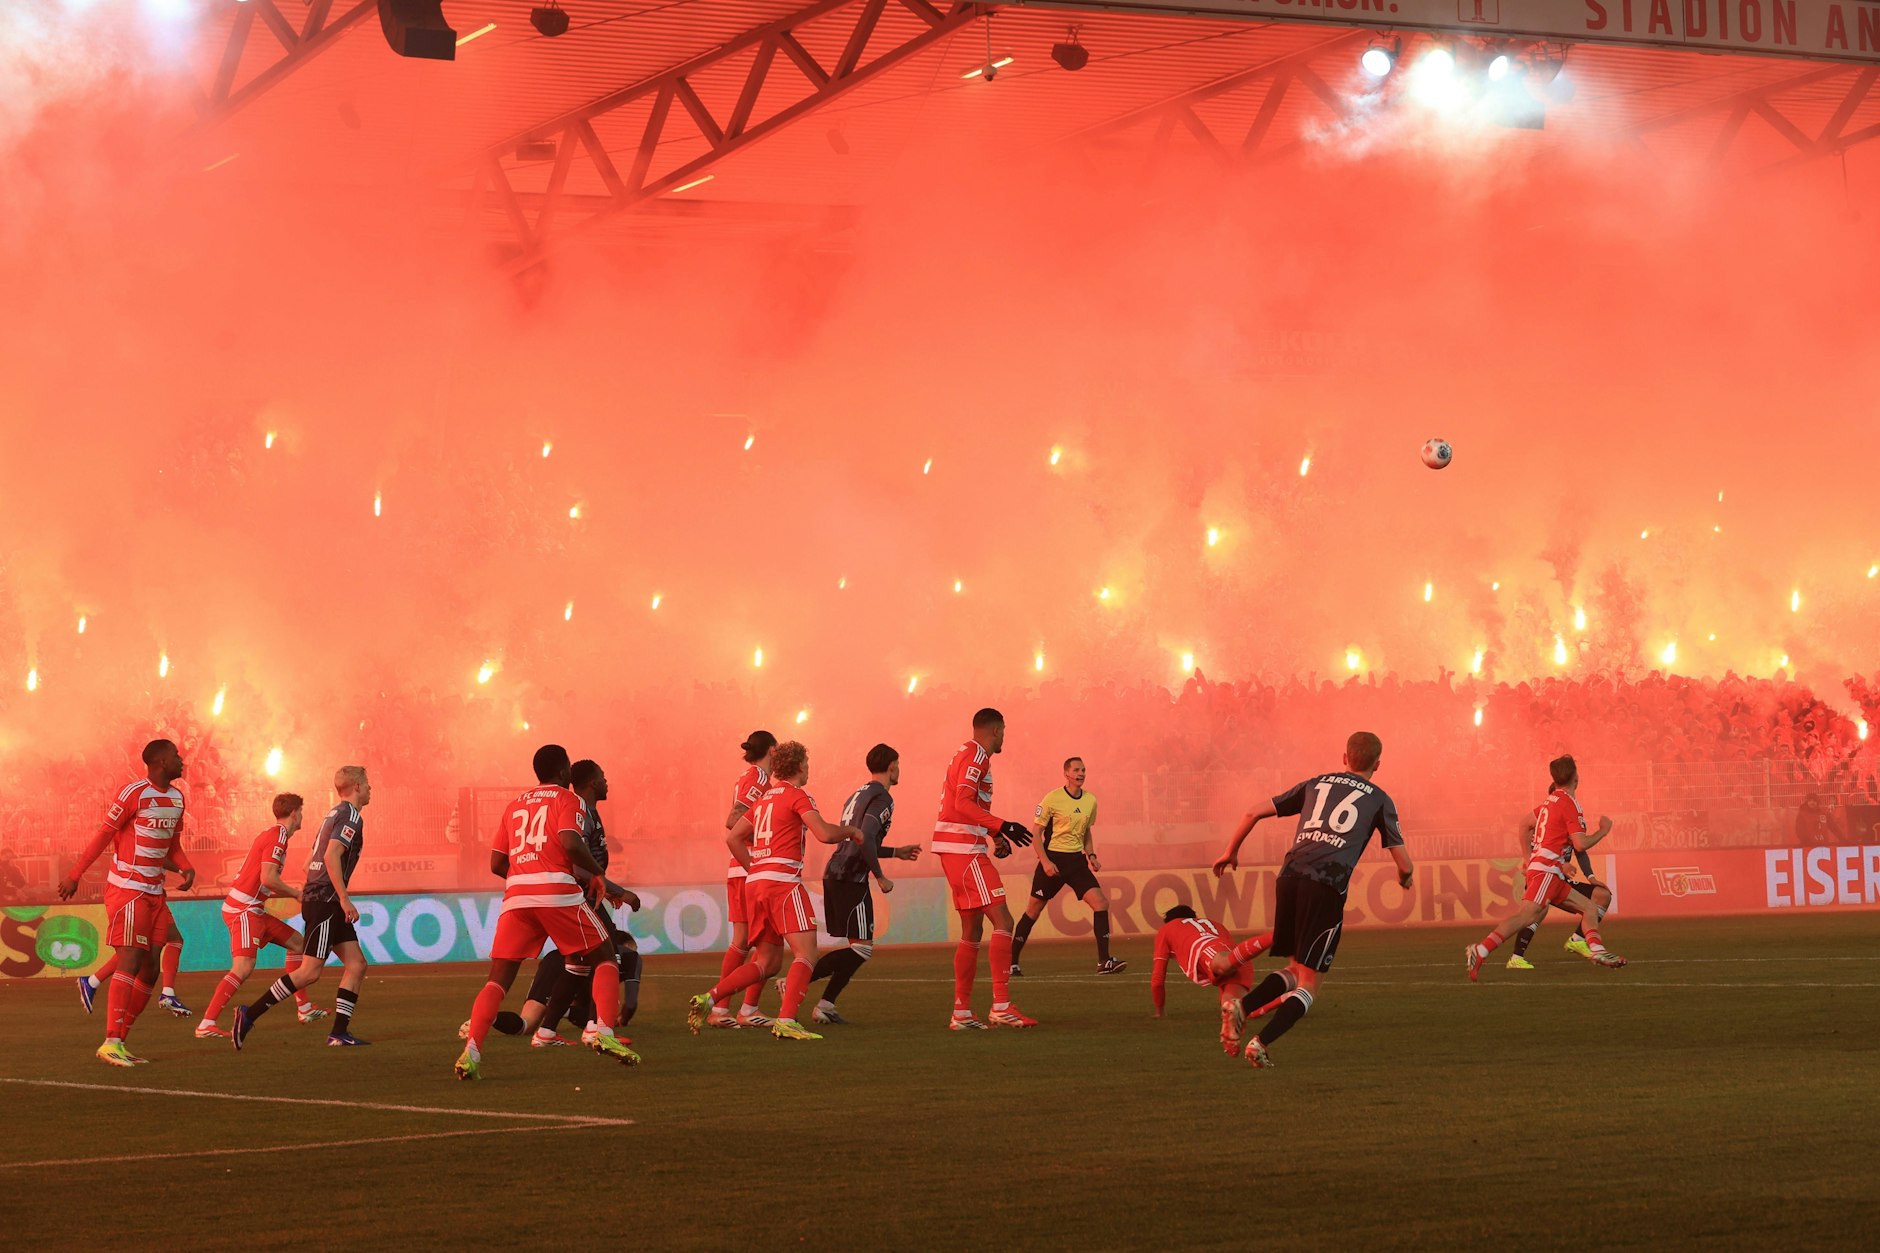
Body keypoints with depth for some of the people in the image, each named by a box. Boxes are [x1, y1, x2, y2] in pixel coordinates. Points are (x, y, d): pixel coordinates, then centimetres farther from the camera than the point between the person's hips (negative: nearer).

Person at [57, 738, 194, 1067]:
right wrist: (74, 876, -9)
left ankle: (119, 1042, 10)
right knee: (130, 963, -15)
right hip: (127, 889, -8)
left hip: (154, 892, 8)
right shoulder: (134, 793, -13)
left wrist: (186, 868, 1)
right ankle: (111, 1043, -16)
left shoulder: (176, 799, 12)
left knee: (150, 970, 5)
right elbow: (103, 835, -11)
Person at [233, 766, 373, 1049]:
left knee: (356, 964, 5)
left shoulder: (335, 813, 19)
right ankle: (250, 1015, -10)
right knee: (309, 972, -12)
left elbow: (310, 862, 23)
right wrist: (344, 898, -23)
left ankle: (339, 1033, 1)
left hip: (315, 896, 10)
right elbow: (332, 856, -22)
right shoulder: (351, 816, -10)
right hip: (324, 901, -10)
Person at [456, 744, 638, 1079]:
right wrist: (599, 876, 0)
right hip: (557, 892, -4)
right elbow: (570, 843, -12)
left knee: (499, 978, 5)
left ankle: (471, 1052, -10)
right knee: (604, 958, 11)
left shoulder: (515, 805, 23)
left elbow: (497, 863, 20)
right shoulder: (567, 799, 7)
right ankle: (604, 1034, -4)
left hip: (515, 894, 4)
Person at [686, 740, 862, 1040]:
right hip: (782, 881, -8)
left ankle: (707, 1000, 3)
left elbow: (733, 837, 21)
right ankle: (786, 1021, -24)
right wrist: (850, 831, 5)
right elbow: (824, 834, -14)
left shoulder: (766, 798, 21)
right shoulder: (796, 795, -3)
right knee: (806, 953, -10)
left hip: (755, 881, 8)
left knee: (767, 962, 13)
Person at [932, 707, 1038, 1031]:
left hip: (954, 850, 10)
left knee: (972, 931, 12)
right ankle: (1001, 1007, -16)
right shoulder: (976, 755, -9)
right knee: (1002, 922, -12)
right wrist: (1002, 827, -25)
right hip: (965, 851, -10)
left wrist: (995, 837, 25)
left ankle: (961, 1013, 12)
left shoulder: (965, 754, 19)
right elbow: (963, 803, -20)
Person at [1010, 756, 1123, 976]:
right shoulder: (1053, 799, -10)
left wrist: (1091, 855, 6)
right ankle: (1011, 961, 15)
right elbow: (1036, 832, -8)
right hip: (1052, 860, -5)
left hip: (1076, 860, 5)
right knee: (1034, 909, 3)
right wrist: (1045, 861, -17)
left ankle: (1104, 961, -10)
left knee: (1101, 903, -11)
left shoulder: (1091, 801, 6)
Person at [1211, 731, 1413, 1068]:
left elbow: (1254, 815, 21)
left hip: (1290, 876, 4)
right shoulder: (1379, 800, 14)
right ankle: (1261, 1041, -16)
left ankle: (1240, 1007, -2)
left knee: (1296, 968, 21)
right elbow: (1404, 864, 10)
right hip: (1328, 884, -4)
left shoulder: (1315, 784, 23)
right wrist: (1404, 878, 34)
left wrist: (1231, 852, 35)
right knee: (1308, 985, 2)